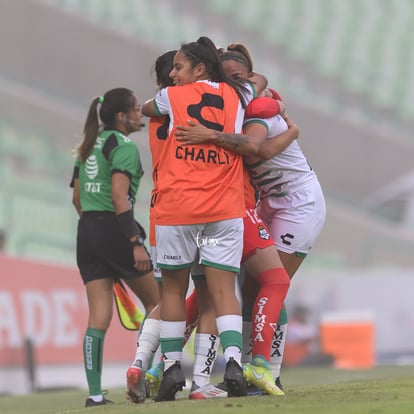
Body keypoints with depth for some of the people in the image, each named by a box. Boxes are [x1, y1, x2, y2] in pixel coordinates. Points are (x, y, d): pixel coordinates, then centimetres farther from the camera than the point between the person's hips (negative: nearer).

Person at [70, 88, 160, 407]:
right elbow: (120, 197, -18)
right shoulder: (124, 146, -8)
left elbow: (77, 197, 19)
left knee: (99, 316, 3)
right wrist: (136, 243, -20)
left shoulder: (89, 146, 16)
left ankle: (95, 393, -4)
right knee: (156, 302, 8)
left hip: (87, 230, 7)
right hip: (114, 228, -7)